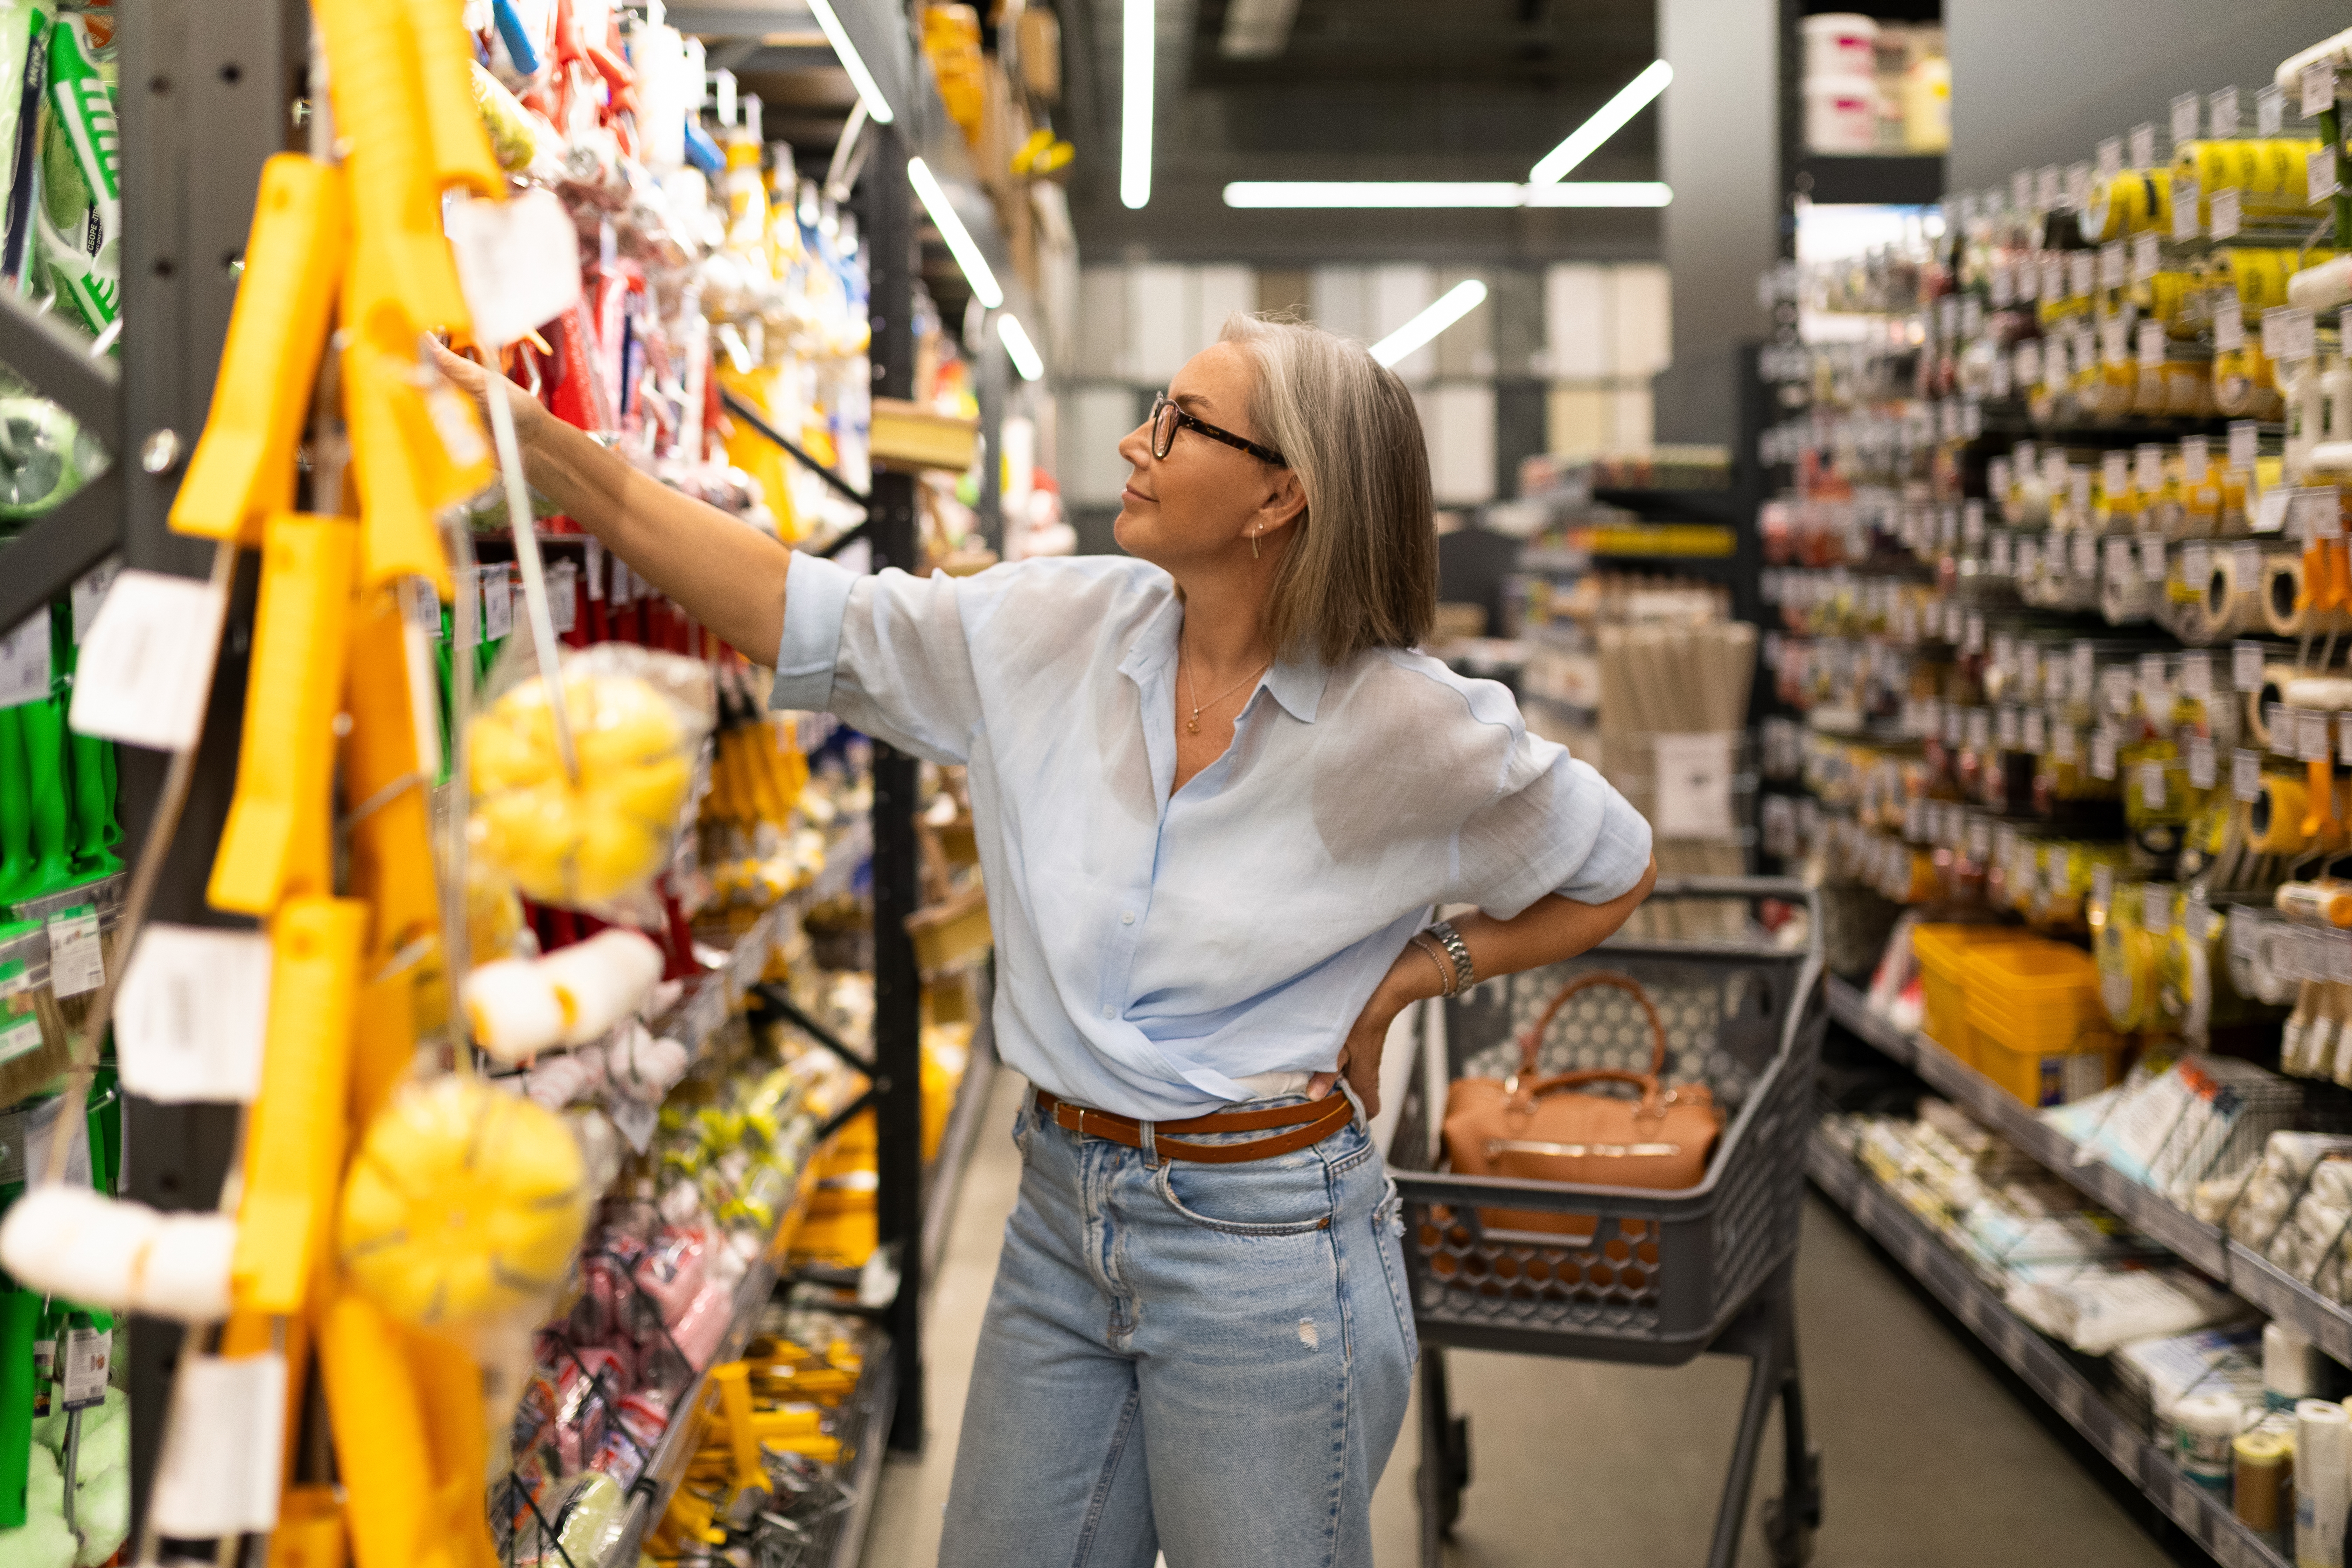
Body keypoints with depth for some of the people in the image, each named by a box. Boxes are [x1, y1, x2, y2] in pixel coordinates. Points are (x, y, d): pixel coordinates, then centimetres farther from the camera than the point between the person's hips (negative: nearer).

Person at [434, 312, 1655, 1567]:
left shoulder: (1406, 726, -13)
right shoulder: (1054, 629, -4)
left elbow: (1615, 874, 3)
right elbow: (800, 614, -6)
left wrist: (1415, 975, -8)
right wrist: (527, 435, -12)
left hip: (1263, 1242, -4)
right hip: (1063, 1215, 5)